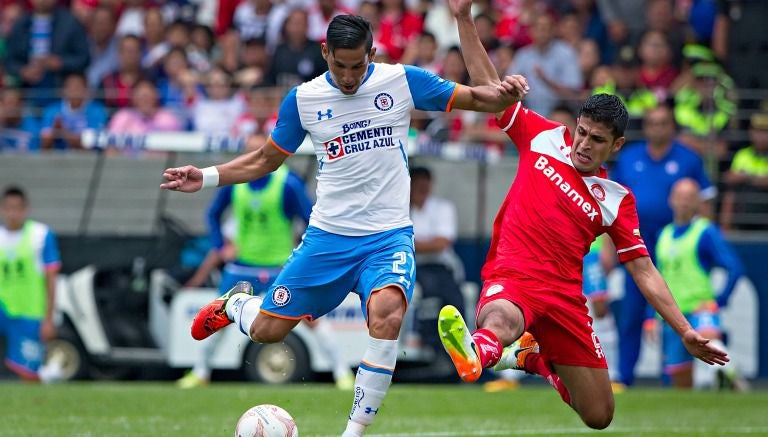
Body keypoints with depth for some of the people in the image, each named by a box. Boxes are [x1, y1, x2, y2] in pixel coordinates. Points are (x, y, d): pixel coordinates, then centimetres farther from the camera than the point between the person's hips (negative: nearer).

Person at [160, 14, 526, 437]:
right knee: (265, 330, 3)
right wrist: (206, 177, 1)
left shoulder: (402, 81, -5)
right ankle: (235, 303, 42)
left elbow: (475, 98, -2)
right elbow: (266, 159, 13)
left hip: (389, 237, -2)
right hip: (328, 236, 2)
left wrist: (504, 92, -24)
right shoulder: (302, 99, 0)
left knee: (387, 314, -32)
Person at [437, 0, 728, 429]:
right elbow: (489, 84, 13)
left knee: (599, 416, 6)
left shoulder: (617, 200, 8)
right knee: (500, 319, -42)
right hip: (511, 279, -3)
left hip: (564, 294, 3)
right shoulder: (544, 138, 8)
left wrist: (686, 332, 0)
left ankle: (536, 357, 34)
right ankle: (475, 353, -80)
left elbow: (644, 270, 8)